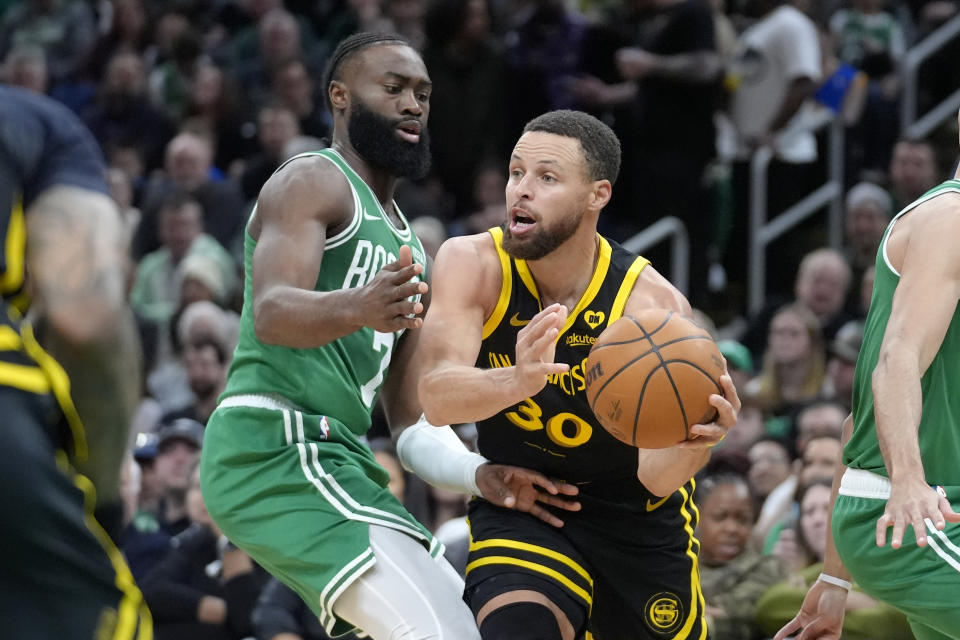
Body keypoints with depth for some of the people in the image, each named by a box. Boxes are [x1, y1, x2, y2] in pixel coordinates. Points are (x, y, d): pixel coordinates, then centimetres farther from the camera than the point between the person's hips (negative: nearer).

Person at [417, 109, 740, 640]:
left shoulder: (654, 306, -24)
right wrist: (518, 381, -57)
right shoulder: (472, 264, -20)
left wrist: (692, 446, -51)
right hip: (518, 507, -1)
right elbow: (436, 397, -35)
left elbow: (655, 476, -26)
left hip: (636, 516, 1)